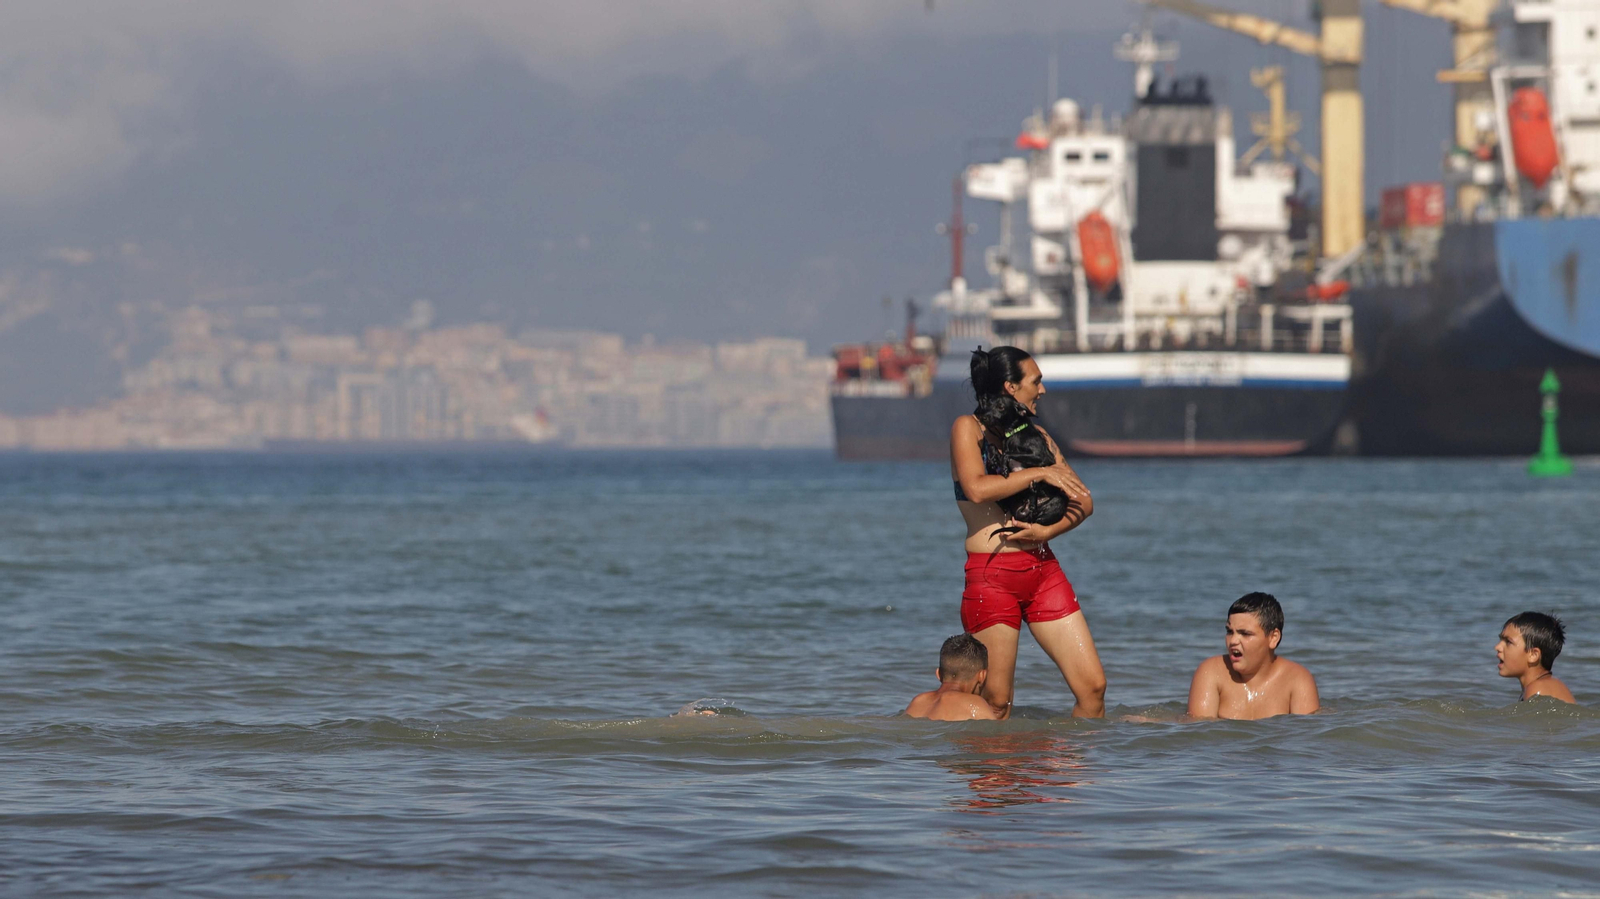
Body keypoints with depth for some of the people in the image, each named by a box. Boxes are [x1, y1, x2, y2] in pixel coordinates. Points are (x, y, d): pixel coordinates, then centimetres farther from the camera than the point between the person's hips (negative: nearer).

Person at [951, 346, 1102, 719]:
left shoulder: (1036, 435, 17)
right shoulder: (969, 428, 1)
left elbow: (1084, 501, 13)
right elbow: (976, 488, -17)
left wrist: (1047, 531, -6)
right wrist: (1041, 472, -11)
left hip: (1043, 570, 5)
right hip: (991, 573, -5)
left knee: (1093, 687, -3)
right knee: (996, 703, -4)